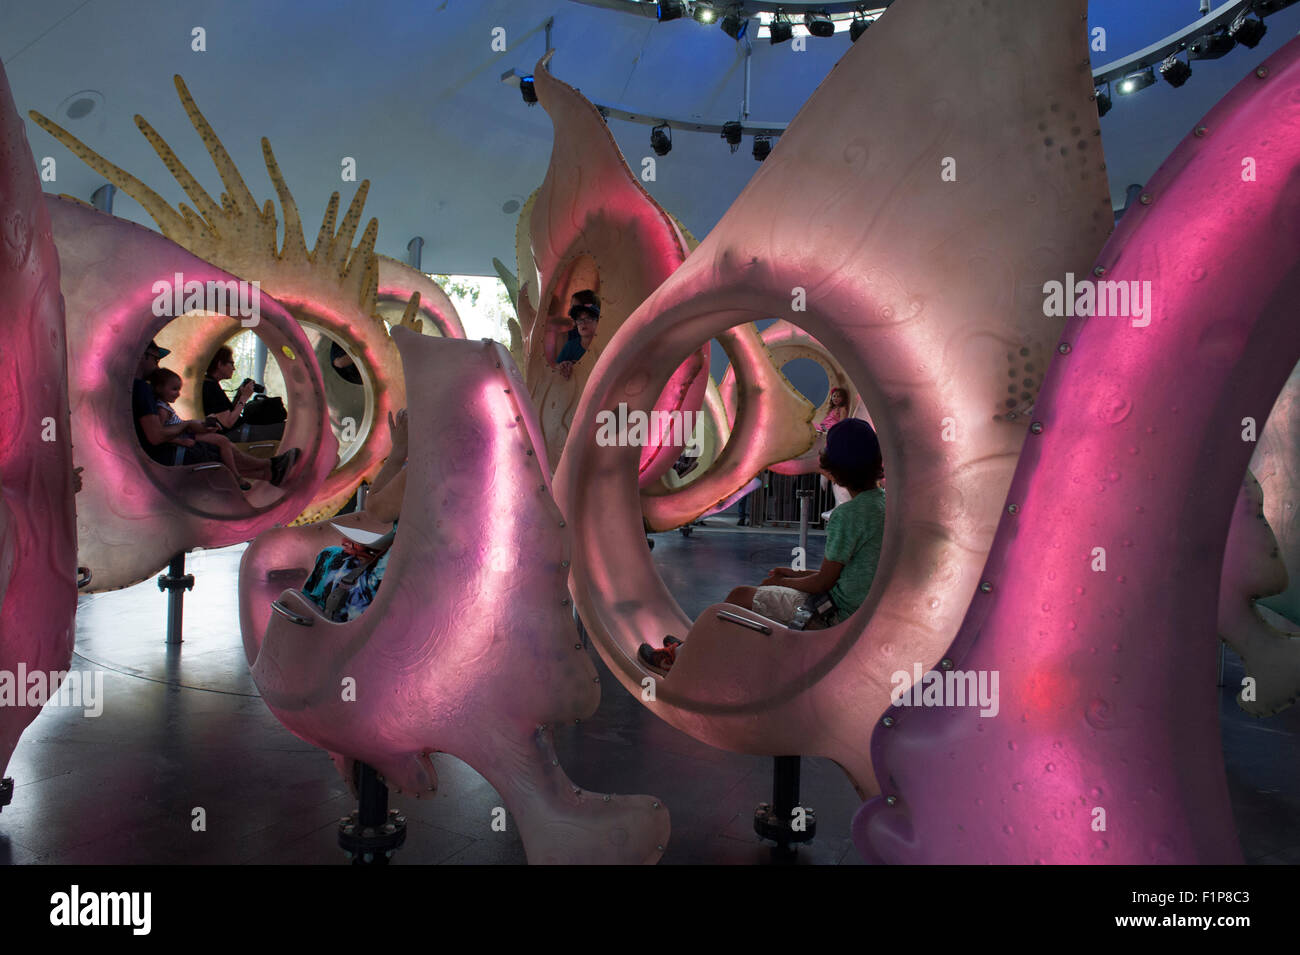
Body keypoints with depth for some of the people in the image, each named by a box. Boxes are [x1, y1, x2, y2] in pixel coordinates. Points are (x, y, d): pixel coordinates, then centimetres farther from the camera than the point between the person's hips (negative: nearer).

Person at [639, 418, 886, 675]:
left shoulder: (848, 514, -24)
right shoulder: (885, 502, 5)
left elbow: (823, 582, -18)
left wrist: (783, 581, 0)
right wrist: (798, 575, 13)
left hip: (834, 615, -9)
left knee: (740, 596, 2)